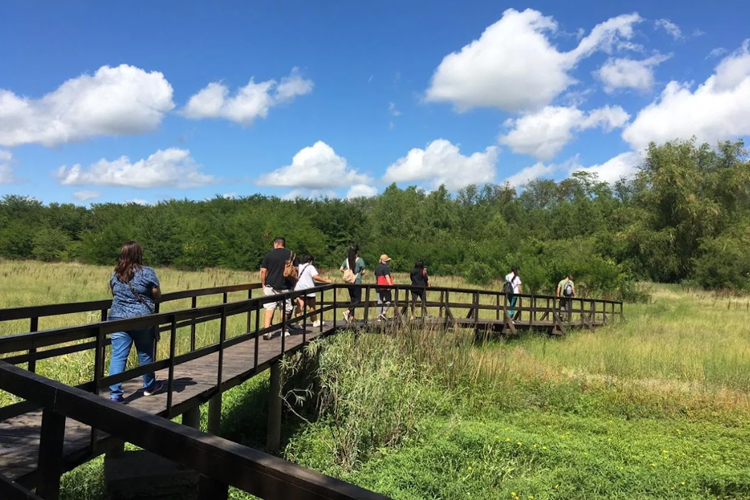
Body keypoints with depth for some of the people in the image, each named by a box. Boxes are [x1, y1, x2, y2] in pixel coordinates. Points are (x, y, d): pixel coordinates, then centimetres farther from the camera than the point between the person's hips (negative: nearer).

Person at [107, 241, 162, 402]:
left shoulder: (116, 274, 6)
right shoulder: (147, 272, -7)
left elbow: (113, 294, 18)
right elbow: (157, 295, -2)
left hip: (118, 318, 3)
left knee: (118, 356, 2)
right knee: (145, 354, 13)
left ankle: (115, 394, -3)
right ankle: (149, 386, 31)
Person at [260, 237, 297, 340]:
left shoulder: (269, 254, 1)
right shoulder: (291, 254, 3)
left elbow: (263, 271, -2)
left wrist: (263, 285, 10)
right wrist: (293, 284, 15)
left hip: (271, 286, -1)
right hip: (286, 287, 1)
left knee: (269, 309, 0)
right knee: (285, 310, 14)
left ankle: (266, 331, -10)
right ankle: (284, 330, 25)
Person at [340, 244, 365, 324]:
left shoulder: (347, 259, 5)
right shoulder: (360, 260, -11)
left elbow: (341, 269, 7)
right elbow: (364, 271, -12)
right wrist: (360, 274, 7)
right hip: (357, 282, -6)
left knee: (352, 299, 15)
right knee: (358, 300, -1)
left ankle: (351, 316, 13)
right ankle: (347, 311, -20)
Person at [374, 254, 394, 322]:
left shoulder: (377, 267, 15)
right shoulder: (386, 267, -10)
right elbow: (387, 276, -19)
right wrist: (390, 285, -22)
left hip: (378, 286, 8)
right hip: (385, 286, -7)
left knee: (380, 301, 8)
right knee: (388, 300, 2)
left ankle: (379, 316, 6)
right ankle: (383, 313, -11)